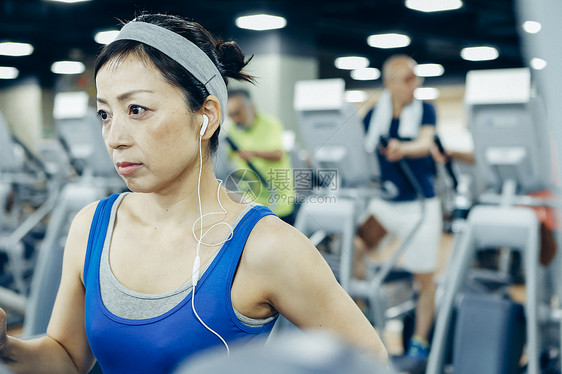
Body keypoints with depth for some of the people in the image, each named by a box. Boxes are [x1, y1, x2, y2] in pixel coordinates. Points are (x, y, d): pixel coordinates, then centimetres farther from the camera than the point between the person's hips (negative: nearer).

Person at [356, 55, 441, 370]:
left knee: (425, 278, 3)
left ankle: (420, 342, 18)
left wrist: (402, 149, -41)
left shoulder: (425, 111, 0)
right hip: (382, 200, 2)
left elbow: (425, 143, -19)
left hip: (420, 203, -2)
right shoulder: (374, 115, 5)